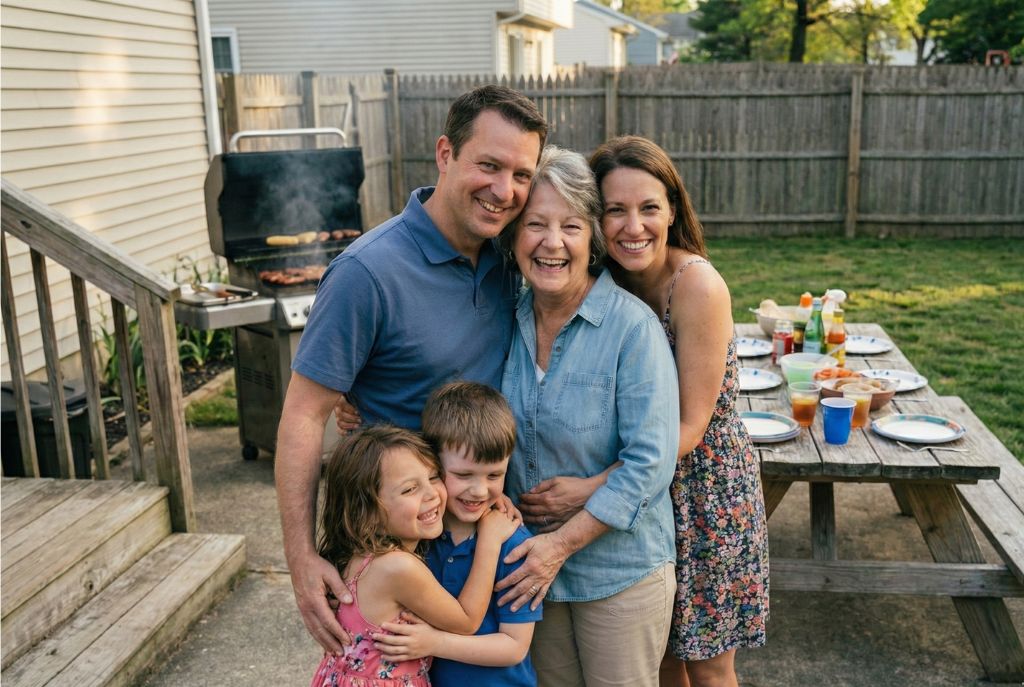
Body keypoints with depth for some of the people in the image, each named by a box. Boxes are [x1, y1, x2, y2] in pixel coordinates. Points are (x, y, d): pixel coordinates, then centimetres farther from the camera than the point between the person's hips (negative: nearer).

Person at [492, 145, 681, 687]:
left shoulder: (633, 326, -18)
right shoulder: (509, 321, -3)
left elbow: (650, 464, -20)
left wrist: (562, 542, -18)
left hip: (620, 572, -4)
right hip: (531, 563, 5)